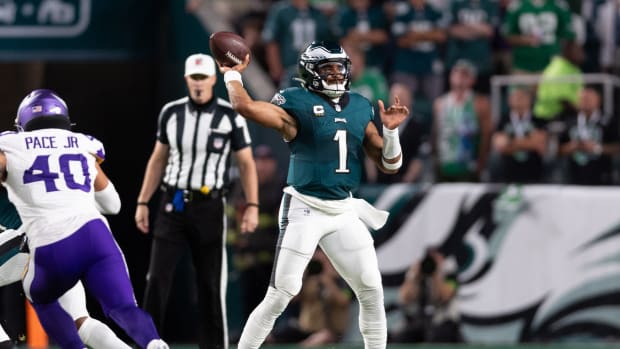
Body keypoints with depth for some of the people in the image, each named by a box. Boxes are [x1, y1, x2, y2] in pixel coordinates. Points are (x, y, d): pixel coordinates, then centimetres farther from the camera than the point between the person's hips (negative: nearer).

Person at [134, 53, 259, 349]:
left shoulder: (230, 116, -4)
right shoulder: (171, 113, 5)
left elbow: (246, 163, 0)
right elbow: (158, 160, 14)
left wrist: (252, 206, -9)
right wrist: (143, 202, 10)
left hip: (209, 208, -2)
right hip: (172, 205, 2)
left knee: (211, 285, 2)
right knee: (157, 279, -5)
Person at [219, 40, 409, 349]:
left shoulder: (360, 109, 10)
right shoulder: (297, 104, -8)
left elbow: (389, 164, 12)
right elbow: (244, 106, -24)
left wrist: (391, 130, -5)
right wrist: (232, 74, -9)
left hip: (344, 211, 5)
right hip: (304, 210, -5)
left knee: (372, 291, 4)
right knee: (280, 295, -9)